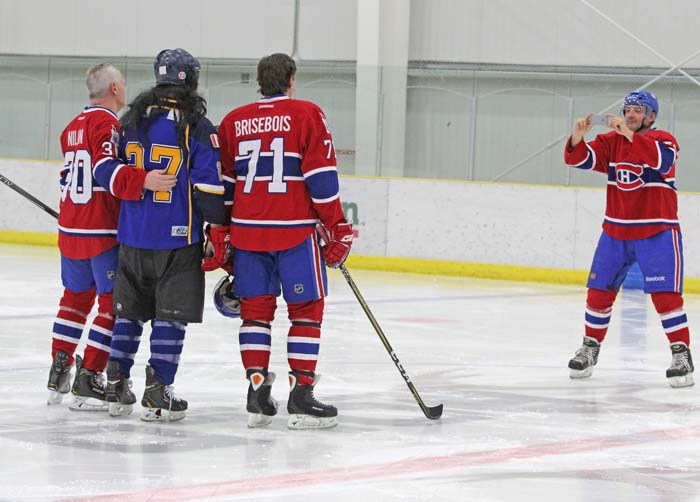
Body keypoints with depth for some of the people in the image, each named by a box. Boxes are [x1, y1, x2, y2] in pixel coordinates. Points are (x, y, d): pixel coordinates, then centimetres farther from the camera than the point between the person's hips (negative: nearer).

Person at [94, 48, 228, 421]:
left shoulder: (132, 120, 6)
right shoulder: (197, 127, -10)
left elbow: (105, 170, 4)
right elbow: (208, 186, -13)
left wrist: (139, 183, 1)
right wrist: (223, 232, -3)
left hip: (132, 237, 5)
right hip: (178, 238, -5)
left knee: (130, 311, 15)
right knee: (170, 316, 1)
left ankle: (116, 387, 16)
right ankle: (157, 394, -2)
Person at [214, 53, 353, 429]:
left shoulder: (233, 121, 10)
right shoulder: (306, 115, -3)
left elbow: (223, 182, 12)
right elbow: (320, 177, -8)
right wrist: (338, 228, -2)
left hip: (246, 229, 4)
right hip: (295, 229, -4)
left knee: (255, 309, 11)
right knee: (306, 309, 2)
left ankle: (257, 392, 9)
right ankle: (301, 395, -3)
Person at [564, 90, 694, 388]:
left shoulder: (664, 141, -8)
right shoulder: (610, 141, 4)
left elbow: (661, 160, -31)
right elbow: (579, 159, -7)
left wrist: (630, 134, -41)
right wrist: (577, 138, -28)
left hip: (657, 232, -4)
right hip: (616, 231, 5)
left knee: (665, 294, -13)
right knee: (599, 291, 7)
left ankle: (681, 354, -8)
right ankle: (590, 347, 24)